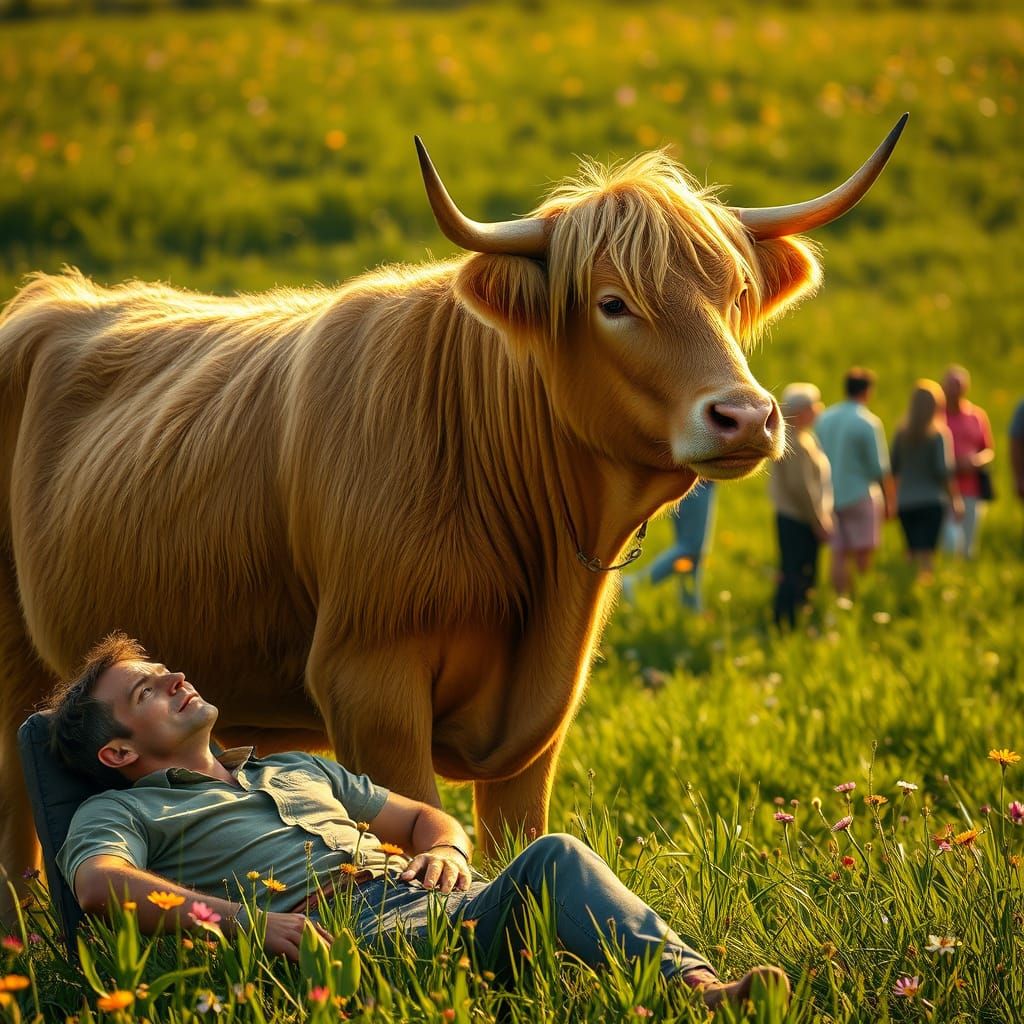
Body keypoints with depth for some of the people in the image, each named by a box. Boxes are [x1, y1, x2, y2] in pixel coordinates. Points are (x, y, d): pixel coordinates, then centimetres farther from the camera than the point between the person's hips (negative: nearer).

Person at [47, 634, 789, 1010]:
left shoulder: (300, 771, 39)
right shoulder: (123, 813, 18)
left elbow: (428, 819, 39)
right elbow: (100, 885, -6)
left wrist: (443, 848, 11)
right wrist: (245, 921, -22)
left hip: (439, 901, 6)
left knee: (554, 857, -25)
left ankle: (695, 984, -47)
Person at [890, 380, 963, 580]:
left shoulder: (903, 432, 4)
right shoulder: (940, 433, -8)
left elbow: (892, 468, 7)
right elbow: (944, 470, -13)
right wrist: (955, 500, -4)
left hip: (905, 503, 4)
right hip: (932, 501, -4)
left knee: (914, 554, 13)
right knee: (926, 556, -6)